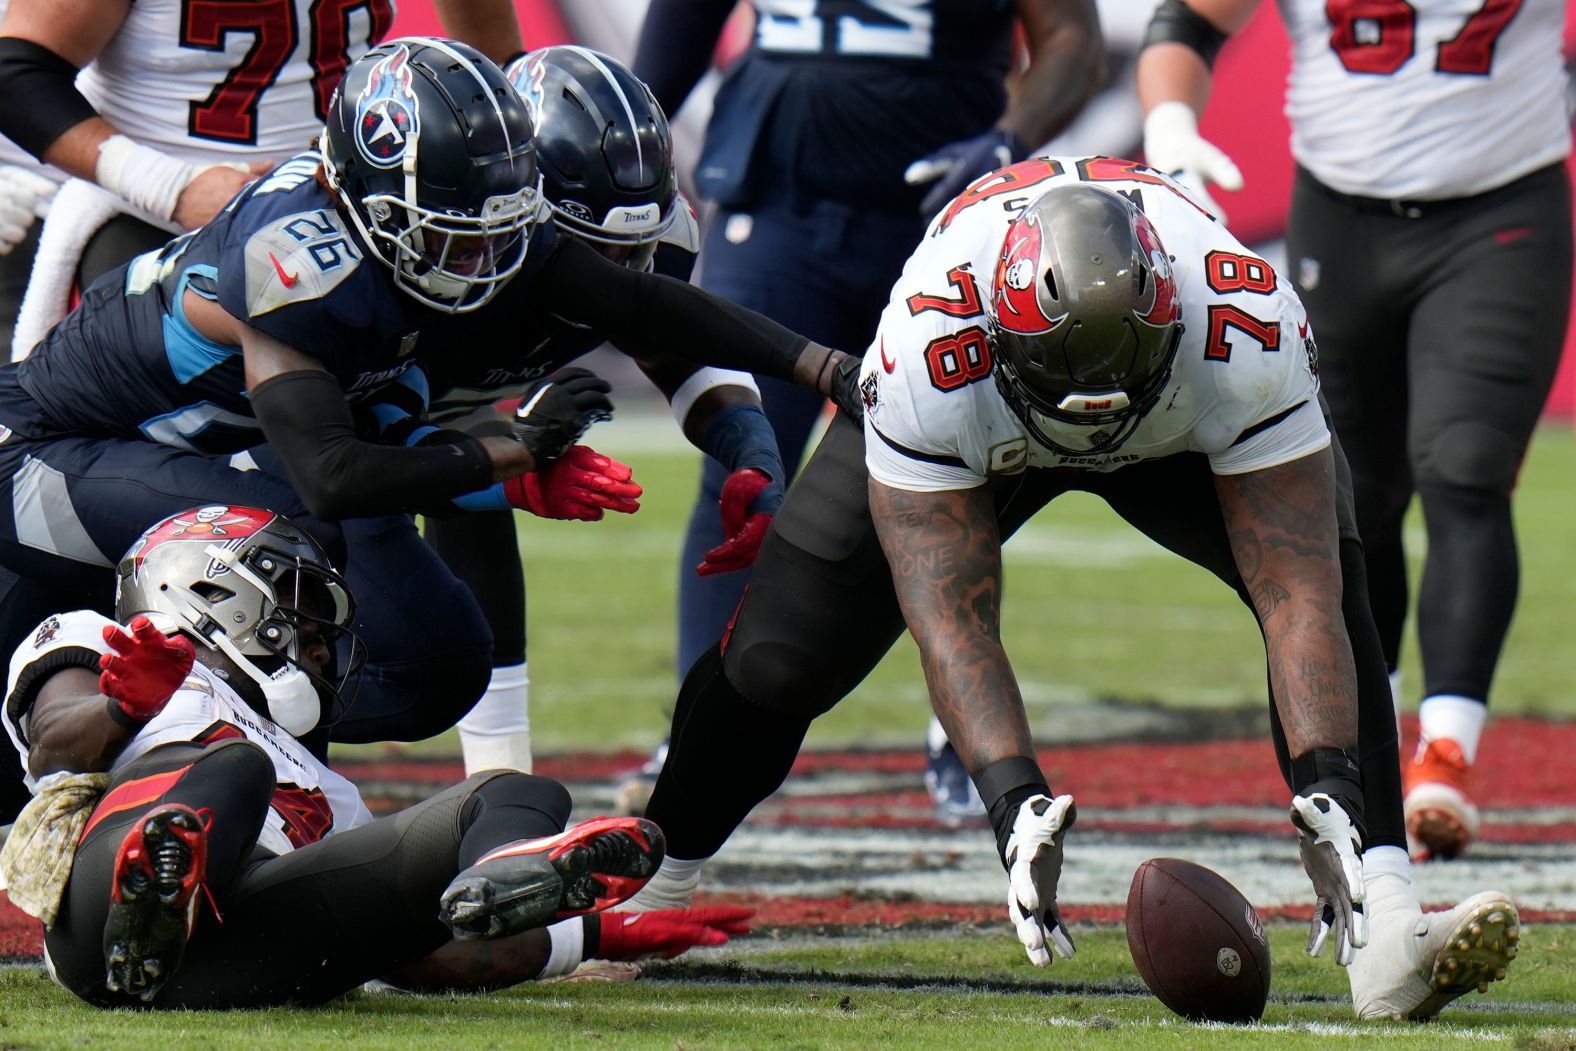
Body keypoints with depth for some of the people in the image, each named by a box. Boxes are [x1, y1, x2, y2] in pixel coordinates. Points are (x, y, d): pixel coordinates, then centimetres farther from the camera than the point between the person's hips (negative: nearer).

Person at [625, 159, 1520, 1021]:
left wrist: (1325, 789, -51)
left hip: (1188, 424, 0)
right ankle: (653, 888, 20)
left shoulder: (1251, 335, -42)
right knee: (777, 658, -9)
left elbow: (1296, 589, -39)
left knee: (1329, 584, -28)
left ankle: (1384, 931, -34)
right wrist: (1014, 800, -52)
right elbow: (950, 611, -39)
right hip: (977, 435, 0)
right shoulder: (931, 356, -42)